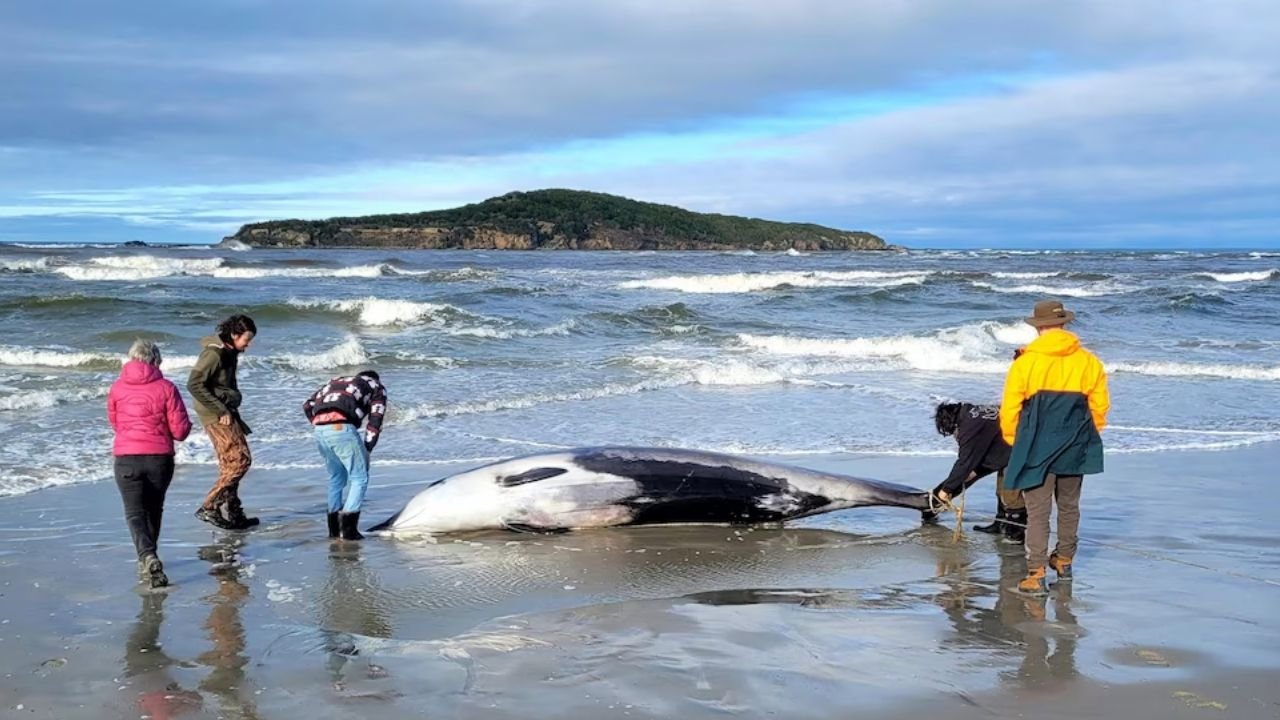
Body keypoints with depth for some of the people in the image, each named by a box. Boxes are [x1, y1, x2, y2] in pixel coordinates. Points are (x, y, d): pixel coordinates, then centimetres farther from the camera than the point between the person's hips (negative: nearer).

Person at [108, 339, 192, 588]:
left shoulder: (117, 388, 1)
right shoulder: (166, 388, -4)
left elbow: (114, 422, 16)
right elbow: (181, 430, -5)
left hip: (126, 457, -1)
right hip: (160, 457, 1)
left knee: (135, 512, -1)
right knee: (153, 509, 20)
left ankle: (147, 556, -25)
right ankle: (147, 559, 30)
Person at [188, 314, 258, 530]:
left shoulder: (229, 352, 12)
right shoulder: (213, 353, -16)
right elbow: (194, 385, -22)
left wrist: (234, 415, 14)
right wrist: (221, 411, -19)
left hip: (226, 413, 9)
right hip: (216, 415, -9)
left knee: (230, 464, 12)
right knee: (240, 460, -12)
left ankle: (232, 513, 18)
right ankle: (209, 507, -9)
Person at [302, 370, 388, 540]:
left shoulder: (336, 381, 37)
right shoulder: (376, 387, 24)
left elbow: (308, 406, 24)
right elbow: (375, 420, 9)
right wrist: (367, 449, 10)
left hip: (319, 430, 5)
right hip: (341, 428, -5)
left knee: (336, 478, 21)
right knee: (359, 478, 5)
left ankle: (334, 528, 23)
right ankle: (348, 528, -5)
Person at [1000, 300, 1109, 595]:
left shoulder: (1025, 363, -9)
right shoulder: (1088, 361, 0)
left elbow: (1009, 409, -6)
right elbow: (1100, 405, 6)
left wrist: (1014, 441, 10)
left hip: (1037, 449, -3)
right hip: (1075, 449, 4)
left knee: (1038, 511, -1)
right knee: (1069, 506, 20)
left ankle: (1036, 574, -8)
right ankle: (1064, 560, 34)